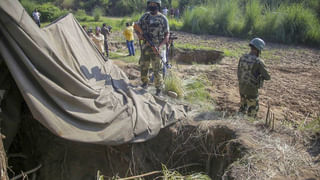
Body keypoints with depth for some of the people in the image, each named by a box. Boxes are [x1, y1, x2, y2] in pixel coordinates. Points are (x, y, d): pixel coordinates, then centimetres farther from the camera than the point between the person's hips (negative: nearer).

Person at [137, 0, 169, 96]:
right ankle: (145, 83, 35)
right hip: (145, 47, 5)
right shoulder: (145, 16, 8)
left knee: (156, 70, -3)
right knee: (143, 67, 13)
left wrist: (161, 45, -19)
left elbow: (167, 35, -4)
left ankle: (159, 89, 10)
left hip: (156, 48, -4)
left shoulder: (163, 18, -4)